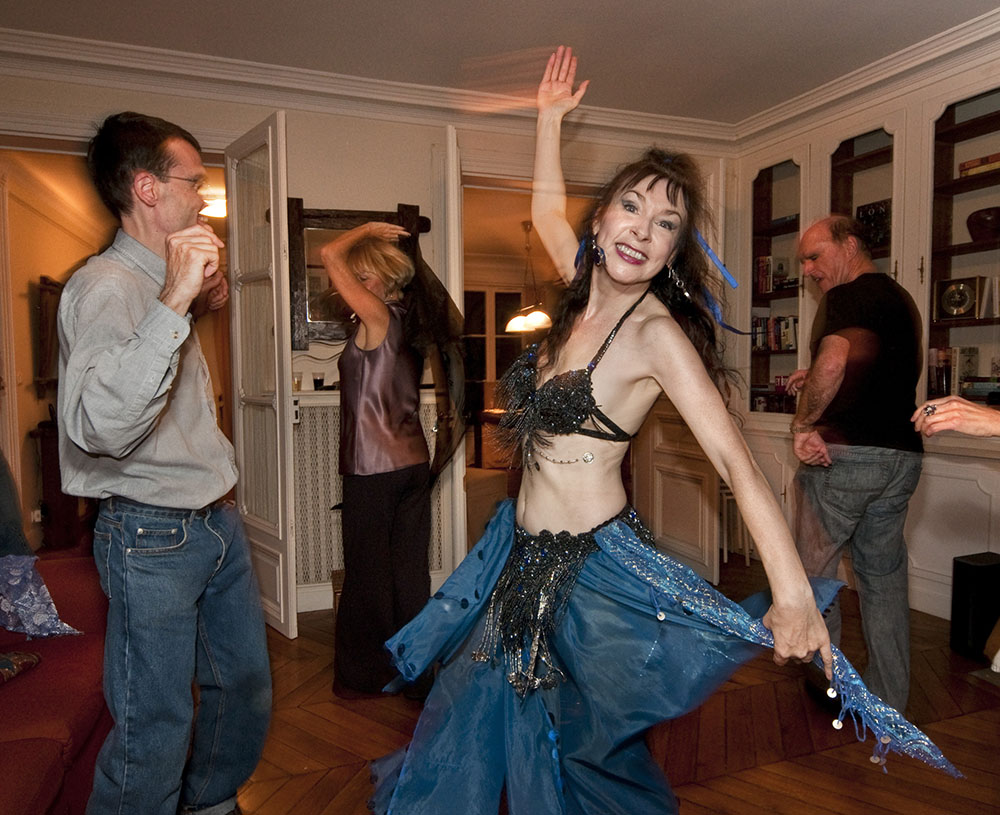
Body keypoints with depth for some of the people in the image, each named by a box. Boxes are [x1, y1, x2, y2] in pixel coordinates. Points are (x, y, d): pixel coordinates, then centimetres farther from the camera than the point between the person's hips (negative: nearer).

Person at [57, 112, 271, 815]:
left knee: (245, 684, 20)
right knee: (156, 730, 2)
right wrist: (173, 304, -40)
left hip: (217, 522, 10)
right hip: (153, 537, -9)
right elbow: (98, 426, -35)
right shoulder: (105, 285, -17)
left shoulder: (165, 282, 14)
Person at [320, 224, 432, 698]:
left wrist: (366, 231, 3)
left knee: (367, 574, 6)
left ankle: (365, 675, 19)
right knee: (410, 572, 13)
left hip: (373, 469, -8)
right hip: (414, 463, 8)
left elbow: (330, 254, -10)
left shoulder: (377, 317, -12)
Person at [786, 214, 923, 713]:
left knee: (813, 568, 5)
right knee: (884, 577, 14)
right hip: (901, 456, 9)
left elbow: (834, 359, -30)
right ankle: (889, 702, 22)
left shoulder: (847, 297, -10)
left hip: (843, 453, -9)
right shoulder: (901, 299, 19)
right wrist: (817, 382, 16)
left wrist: (803, 422, -18)